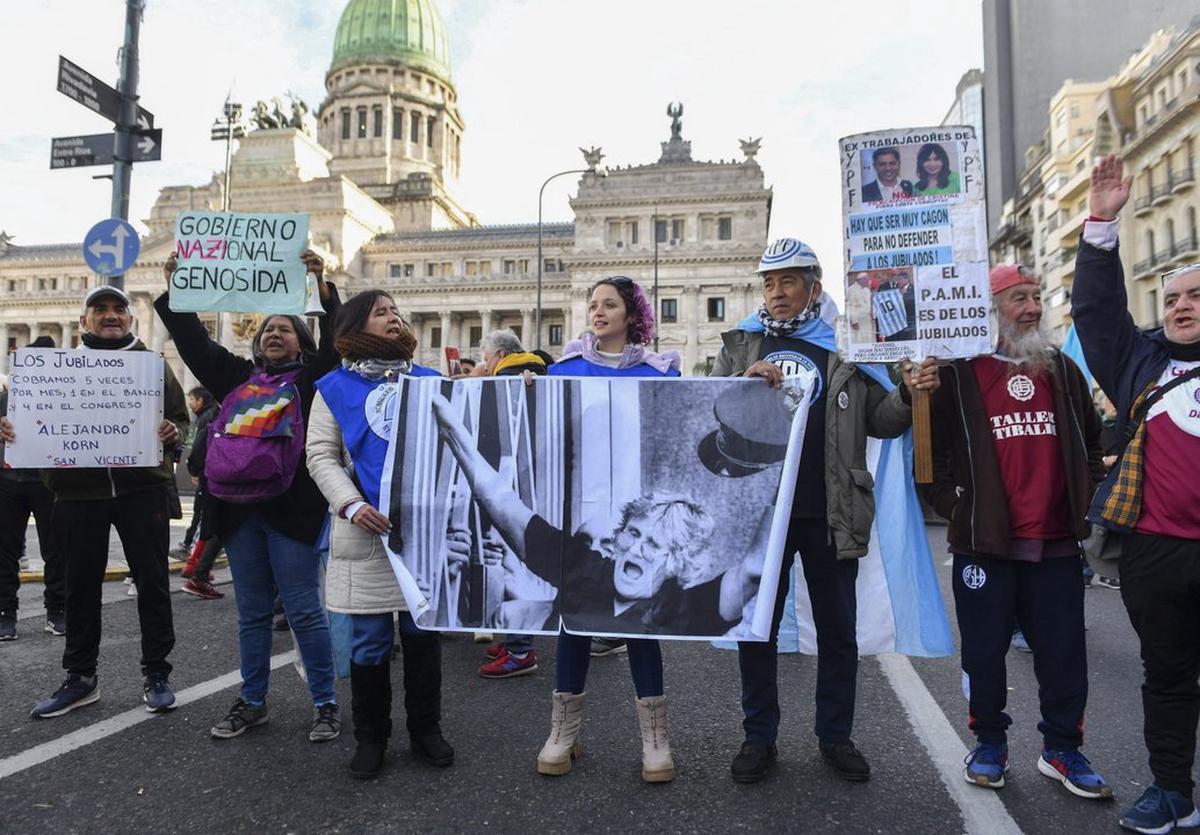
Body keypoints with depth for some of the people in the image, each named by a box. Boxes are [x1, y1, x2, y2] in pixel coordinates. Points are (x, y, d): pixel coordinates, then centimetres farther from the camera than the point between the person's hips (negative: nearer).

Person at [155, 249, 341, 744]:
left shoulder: (311, 379, 4)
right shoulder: (237, 379, 17)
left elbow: (336, 339, -10)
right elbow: (194, 343, 15)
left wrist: (323, 287, -21)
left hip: (289, 509, -5)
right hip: (239, 510, 5)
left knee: (304, 610, -1)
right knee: (251, 612, 14)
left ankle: (325, 704, 9)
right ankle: (252, 702, 25)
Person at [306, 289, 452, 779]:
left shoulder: (430, 382, 11)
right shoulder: (335, 387, 5)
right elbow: (321, 455, -2)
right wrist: (351, 505, -15)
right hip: (365, 531, -2)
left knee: (424, 633, 10)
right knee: (370, 641, 6)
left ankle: (426, 729, 25)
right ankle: (370, 737, 23)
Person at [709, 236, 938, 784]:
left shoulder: (845, 347, 6)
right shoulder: (740, 345, 8)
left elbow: (879, 421, 5)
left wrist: (909, 394, -15)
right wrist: (742, 384, -16)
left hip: (829, 513, 0)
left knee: (838, 629, 11)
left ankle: (835, 735, 30)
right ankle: (759, 737, 25)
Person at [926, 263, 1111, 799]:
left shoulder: (1062, 370, 12)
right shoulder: (958, 374, -4)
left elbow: (1091, 442, 22)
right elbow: (932, 447, -2)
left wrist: (1082, 502, 13)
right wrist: (954, 507, -7)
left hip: (1057, 543, 4)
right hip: (985, 543, -4)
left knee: (1063, 653, 10)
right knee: (985, 651, 7)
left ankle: (1062, 749, 27)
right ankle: (990, 745, 25)